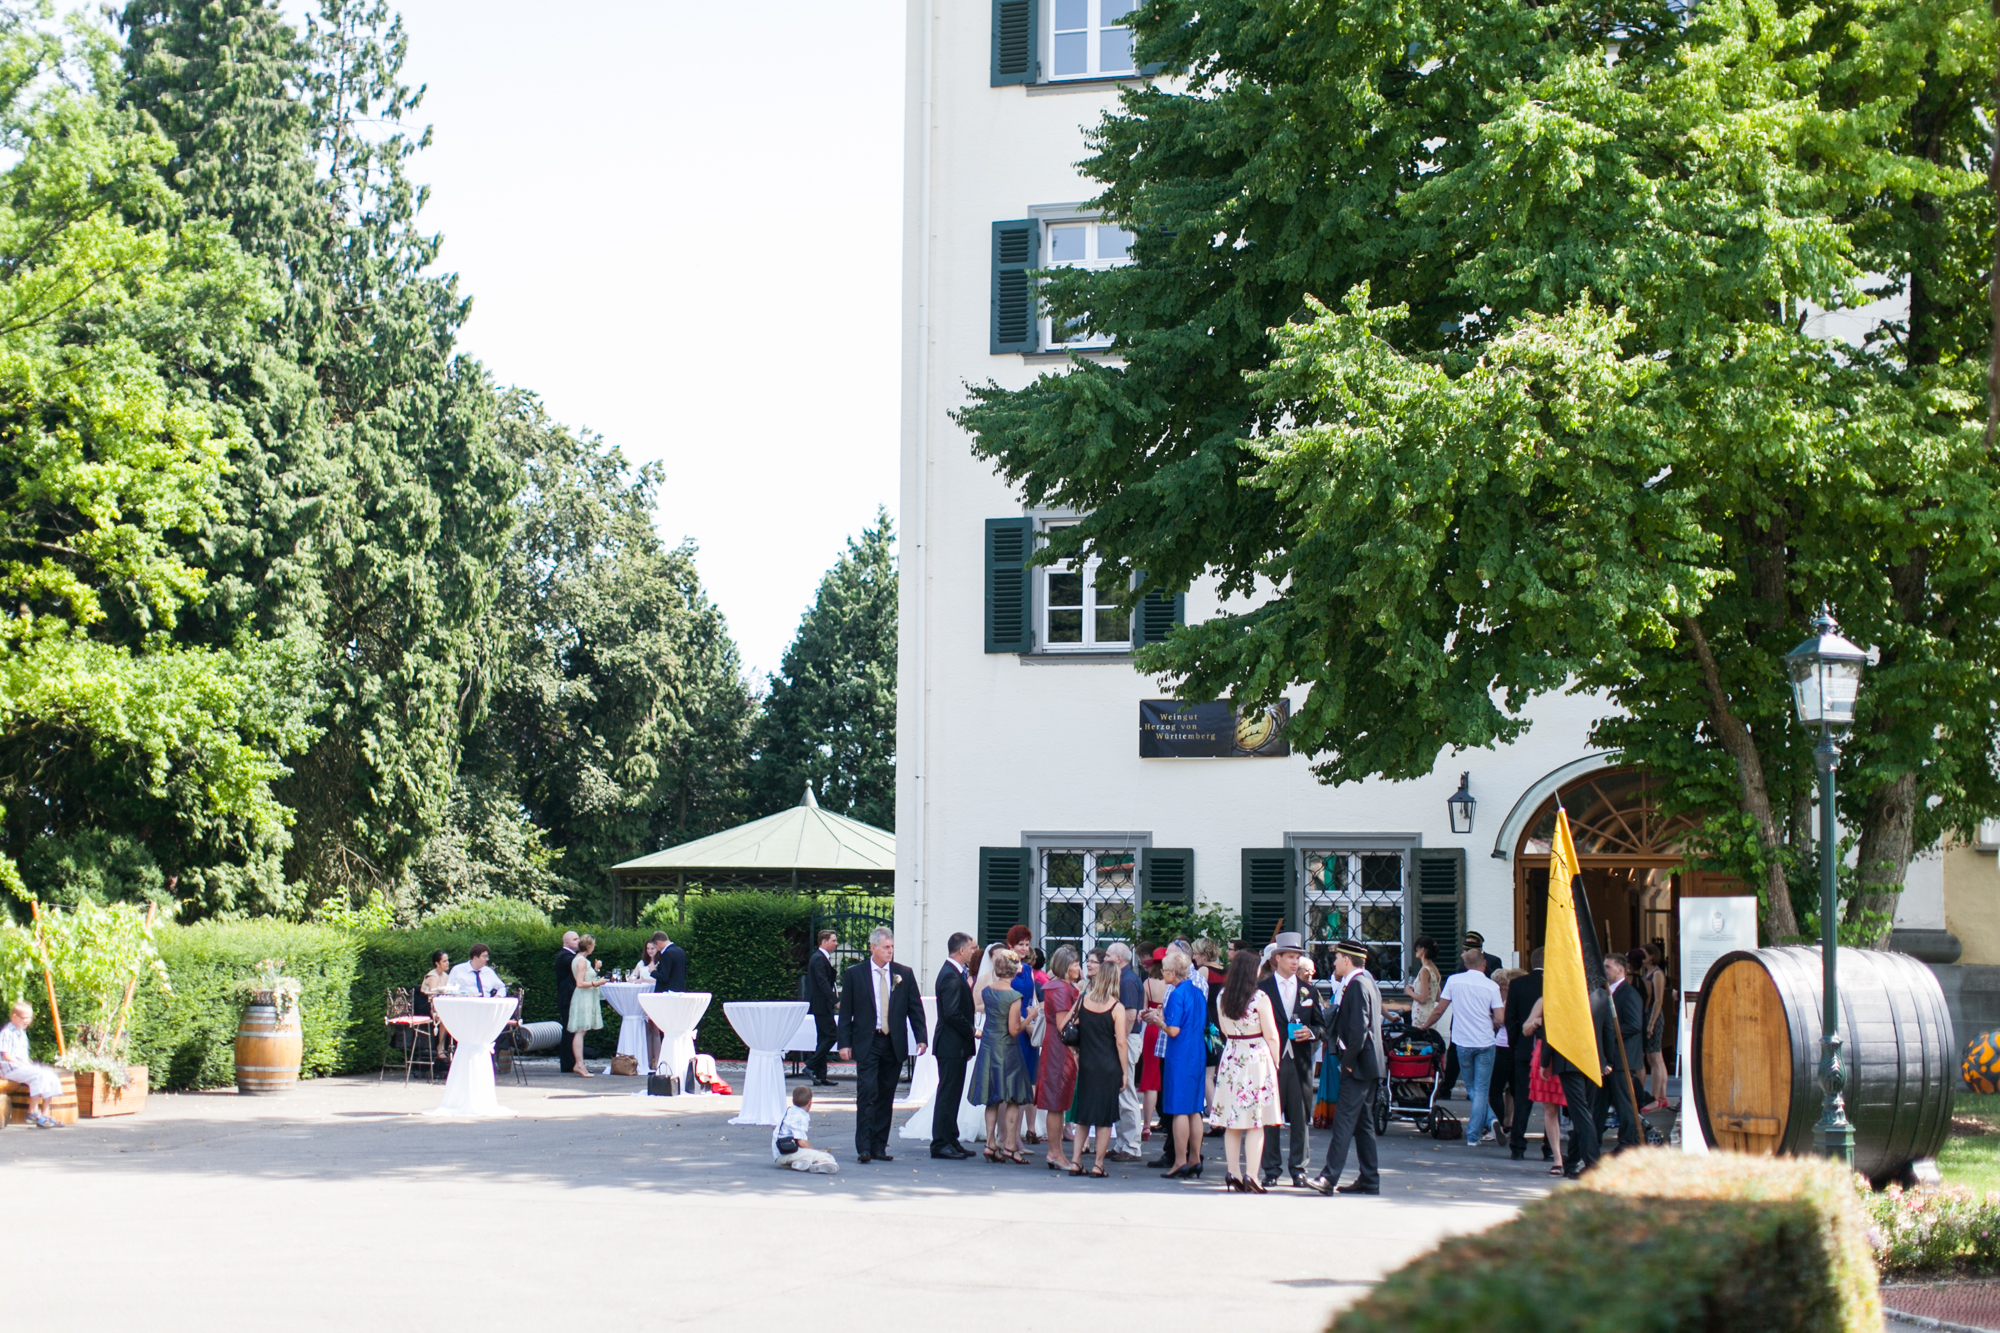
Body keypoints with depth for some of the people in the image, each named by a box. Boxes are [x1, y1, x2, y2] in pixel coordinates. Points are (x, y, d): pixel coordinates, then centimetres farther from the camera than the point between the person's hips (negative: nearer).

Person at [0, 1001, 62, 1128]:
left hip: (23, 1066, 9)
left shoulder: (22, 1033, 20)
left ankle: (45, 1114, -8)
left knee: (50, 1077, -8)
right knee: (38, 1075, -30)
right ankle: (33, 1113, -26)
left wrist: (29, 1064, 5)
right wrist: (23, 1064, -18)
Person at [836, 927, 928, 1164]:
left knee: (886, 1097, 6)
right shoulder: (854, 974, 1)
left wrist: (921, 1037, -2)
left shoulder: (904, 974, 7)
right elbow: (845, 1011, 2)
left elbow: (915, 1008, 9)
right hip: (867, 1043, -3)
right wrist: (845, 1043, -4)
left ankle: (879, 1147, 11)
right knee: (867, 1094, -10)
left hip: (894, 1044, 3)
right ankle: (864, 1147, -10)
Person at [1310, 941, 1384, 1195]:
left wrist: (1349, 1062, -18)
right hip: (1368, 1065, 11)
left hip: (1359, 1067, -11)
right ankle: (1369, 1180, 15)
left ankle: (1329, 1177, -18)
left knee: (1344, 1120, -14)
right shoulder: (1367, 981, 17)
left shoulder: (1358, 985, -15)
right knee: (1363, 1122, 12)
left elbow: (1359, 1027, -23)